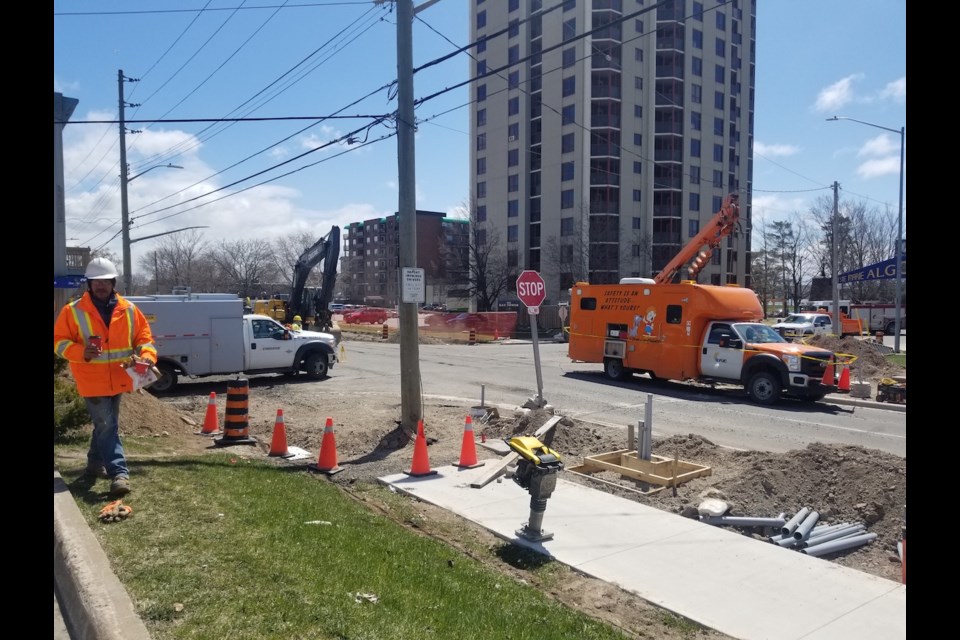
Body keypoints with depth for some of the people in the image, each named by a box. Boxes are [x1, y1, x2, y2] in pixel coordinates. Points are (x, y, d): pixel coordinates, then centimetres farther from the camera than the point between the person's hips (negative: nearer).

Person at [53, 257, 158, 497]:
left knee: (105, 425, 19)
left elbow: (144, 338, 5)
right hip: (92, 381, -4)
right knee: (107, 426, -9)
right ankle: (119, 473, -9)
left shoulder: (129, 310, 2)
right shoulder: (72, 311, -5)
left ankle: (96, 464, 37)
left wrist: (146, 357, -16)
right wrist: (82, 352, -23)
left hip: (118, 380, 4)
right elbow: (59, 341, -4)